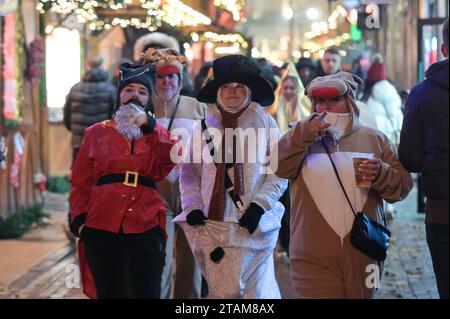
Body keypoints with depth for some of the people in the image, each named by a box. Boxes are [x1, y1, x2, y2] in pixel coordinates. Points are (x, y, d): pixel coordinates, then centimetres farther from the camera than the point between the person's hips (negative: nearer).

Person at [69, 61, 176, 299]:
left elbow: (169, 162, -7)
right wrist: (79, 217, -3)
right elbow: (80, 182, 11)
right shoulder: (97, 133, 13)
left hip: (145, 227, 0)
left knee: (144, 293, -5)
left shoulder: (157, 134, 15)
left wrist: (148, 126, -12)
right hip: (101, 227, 0)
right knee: (109, 293, 7)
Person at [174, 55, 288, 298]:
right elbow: (189, 173, 12)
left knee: (256, 290, -4)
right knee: (222, 291, 2)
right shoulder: (205, 126, 9)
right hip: (213, 225, 2)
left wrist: (259, 205, -11)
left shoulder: (265, 123, 3)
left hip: (253, 225, -2)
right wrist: (193, 208, -1)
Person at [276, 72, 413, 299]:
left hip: (363, 254, 2)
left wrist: (381, 174, -16)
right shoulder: (301, 139, 9)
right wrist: (305, 135, -23)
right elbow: (278, 166, -11)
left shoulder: (375, 140, 10)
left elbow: (403, 185, 5)